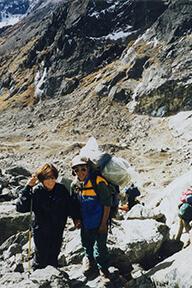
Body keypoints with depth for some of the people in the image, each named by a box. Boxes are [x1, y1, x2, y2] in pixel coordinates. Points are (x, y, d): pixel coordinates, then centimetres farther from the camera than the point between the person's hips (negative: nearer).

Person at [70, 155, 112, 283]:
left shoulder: (99, 182, -23)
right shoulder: (75, 183, -4)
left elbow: (107, 204, -17)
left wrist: (103, 224, -15)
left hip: (98, 223, -6)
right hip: (85, 223, 6)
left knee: (100, 246, 1)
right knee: (87, 245, 21)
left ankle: (103, 269, 26)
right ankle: (90, 263, 49)